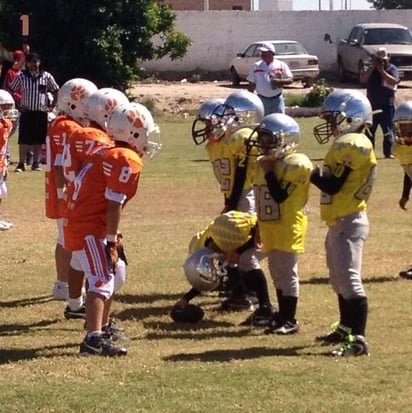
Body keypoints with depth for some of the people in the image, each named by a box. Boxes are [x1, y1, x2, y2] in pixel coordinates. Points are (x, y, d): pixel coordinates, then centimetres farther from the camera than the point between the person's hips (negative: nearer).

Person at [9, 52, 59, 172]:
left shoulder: (46, 76, 0)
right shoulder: (21, 76, -1)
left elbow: (56, 92, 9)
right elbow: (11, 91, 7)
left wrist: (51, 107, 2)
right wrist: (17, 105, 0)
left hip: (41, 113, 1)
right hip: (26, 112, -1)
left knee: (39, 140, 4)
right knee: (24, 140, -3)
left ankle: (35, 163, 14)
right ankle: (21, 164, 1)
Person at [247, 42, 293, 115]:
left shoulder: (281, 65, 3)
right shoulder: (256, 66, 9)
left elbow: (290, 80, 1)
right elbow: (251, 84, 11)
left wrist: (279, 81, -18)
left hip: (277, 100, -2)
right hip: (262, 100, 2)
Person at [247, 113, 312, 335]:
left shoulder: (296, 165, -15)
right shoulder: (263, 163, 11)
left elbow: (280, 196, -23)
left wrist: (269, 173, -17)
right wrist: (258, 229, 19)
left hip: (289, 227, -8)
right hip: (269, 227, 8)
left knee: (287, 272, -5)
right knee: (277, 273, 12)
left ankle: (290, 320, 0)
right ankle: (282, 315, 20)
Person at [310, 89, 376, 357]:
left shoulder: (352, 145, -17)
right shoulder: (347, 144, 14)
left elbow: (333, 186, -19)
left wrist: (312, 175, -8)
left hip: (349, 223, -11)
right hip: (339, 223, 11)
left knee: (349, 279, -14)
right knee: (339, 279, 21)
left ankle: (358, 340, -17)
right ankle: (346, 329, 35)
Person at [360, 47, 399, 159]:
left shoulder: (392, 69, 0)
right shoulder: (371, 69, 9)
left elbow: (394, 81, -19)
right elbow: (363, 79, -7)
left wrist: (382, 70, -19)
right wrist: (373, 67, -12)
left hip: (387, 105, -4)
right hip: (372, 105, 4)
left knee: (387, 130, -3)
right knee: (370, 130, 8)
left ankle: (388, 152, 0)